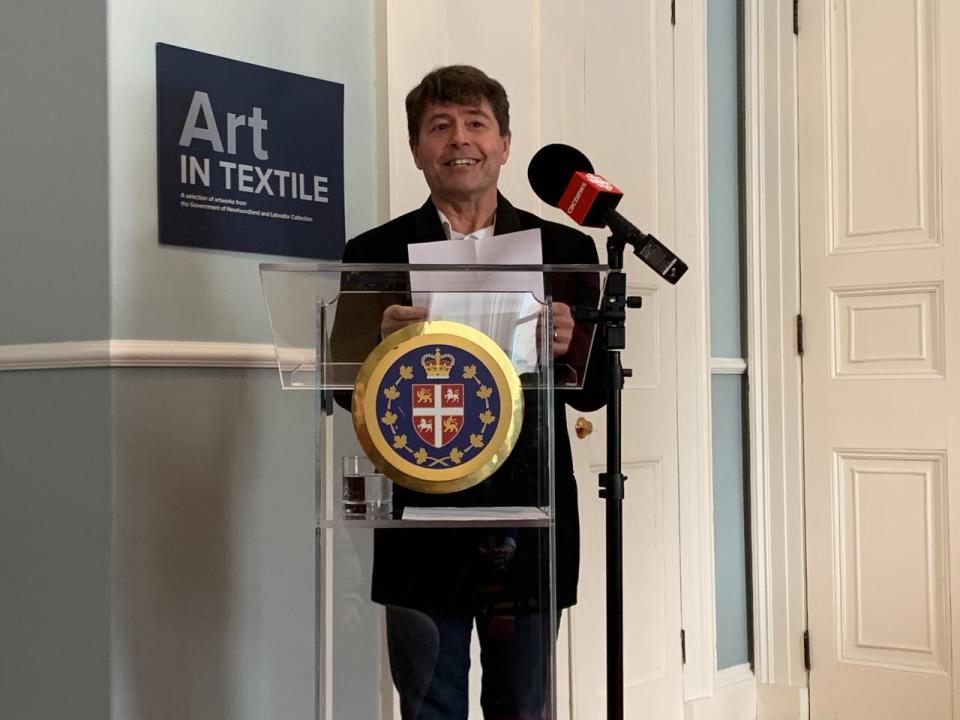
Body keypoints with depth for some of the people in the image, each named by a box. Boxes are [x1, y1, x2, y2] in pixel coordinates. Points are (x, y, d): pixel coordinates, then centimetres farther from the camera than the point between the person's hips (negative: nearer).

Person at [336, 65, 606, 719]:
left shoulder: (566, 250, 5)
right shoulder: (375, 254, 4)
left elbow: (594, 391, 5)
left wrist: (570, 346, -16)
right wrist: (382, 344, -19)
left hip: (530, 529, 1)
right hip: (423, 525, 0)